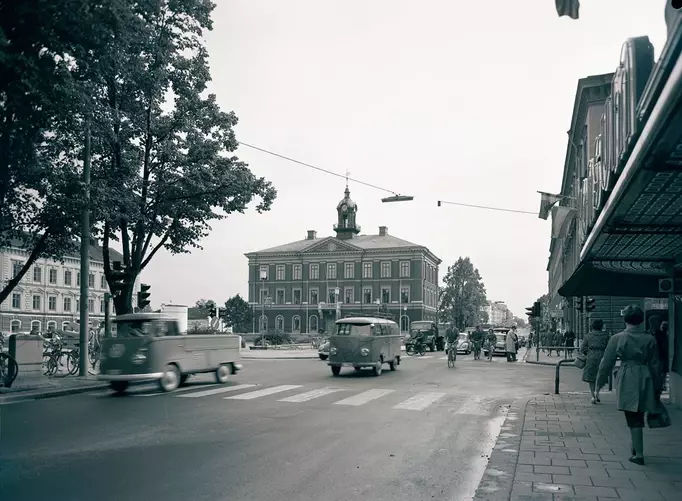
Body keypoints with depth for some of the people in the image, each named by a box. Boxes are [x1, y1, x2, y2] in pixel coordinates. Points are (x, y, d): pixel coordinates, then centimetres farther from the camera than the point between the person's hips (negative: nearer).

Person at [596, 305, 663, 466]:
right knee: (638, 417, 17)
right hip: (645, 380, 3)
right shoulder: (649, 339, 0)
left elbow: (607, 362, 0)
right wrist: (657, 386, 14)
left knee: (633, 419, 2)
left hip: (627, 381, -3)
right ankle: (636, 449, 29)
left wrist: (600, 381, 12)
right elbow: (655, 365, 5)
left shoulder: (617, 338, -6)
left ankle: (639, 454, 3)